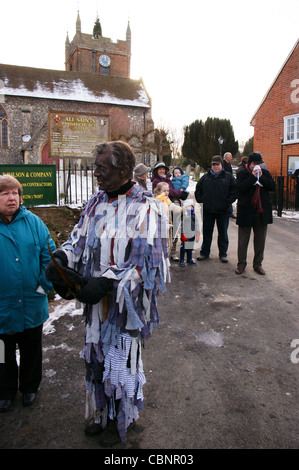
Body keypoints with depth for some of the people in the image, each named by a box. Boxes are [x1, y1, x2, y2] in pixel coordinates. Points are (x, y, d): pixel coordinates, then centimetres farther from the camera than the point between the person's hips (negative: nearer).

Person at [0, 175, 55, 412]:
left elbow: (49, 254, -3)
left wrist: (46, 284, -8)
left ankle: (30, 387, 44)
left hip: (32, 305, 1)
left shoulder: (33, 221, -6)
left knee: (31, 350, 20)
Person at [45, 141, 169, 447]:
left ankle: (120, 421, 41)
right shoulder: (97, 202, 3)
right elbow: (80, 238, 6)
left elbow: (146, 264, -20)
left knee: (121, 360, 12)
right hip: (95, 298, 6)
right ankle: (101, 413, 48)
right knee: (96, 356, 21)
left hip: (124, 302, -6)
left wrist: (106, 283, -27)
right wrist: (61, 257, -14)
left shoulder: (144, 207, -17)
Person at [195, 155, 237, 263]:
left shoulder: (228, 176, 3)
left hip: (223, 210, -2)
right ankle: (204, 252, 22)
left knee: (223, 233, 7)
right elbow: (198, 189, 14)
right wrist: (200, 201, 3)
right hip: (207, 210, 2)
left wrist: (228, 202, -9)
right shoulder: (205, 177, 9)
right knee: (206, 232, 11)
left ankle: (223, 254, 17)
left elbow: (235, 190, -1)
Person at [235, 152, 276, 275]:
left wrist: (261, 177, -12)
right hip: (246, 212, -3)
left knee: (260, 240, 10)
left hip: (262, 212, 4)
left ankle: (258, 264, 23)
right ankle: (241, 263, 18)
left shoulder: (265, 173, 9)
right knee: (243, 240, 4)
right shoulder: (242, 173, -2)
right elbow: (240, 188, -18)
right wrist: (253, 176, -18)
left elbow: (273, 186, -2)